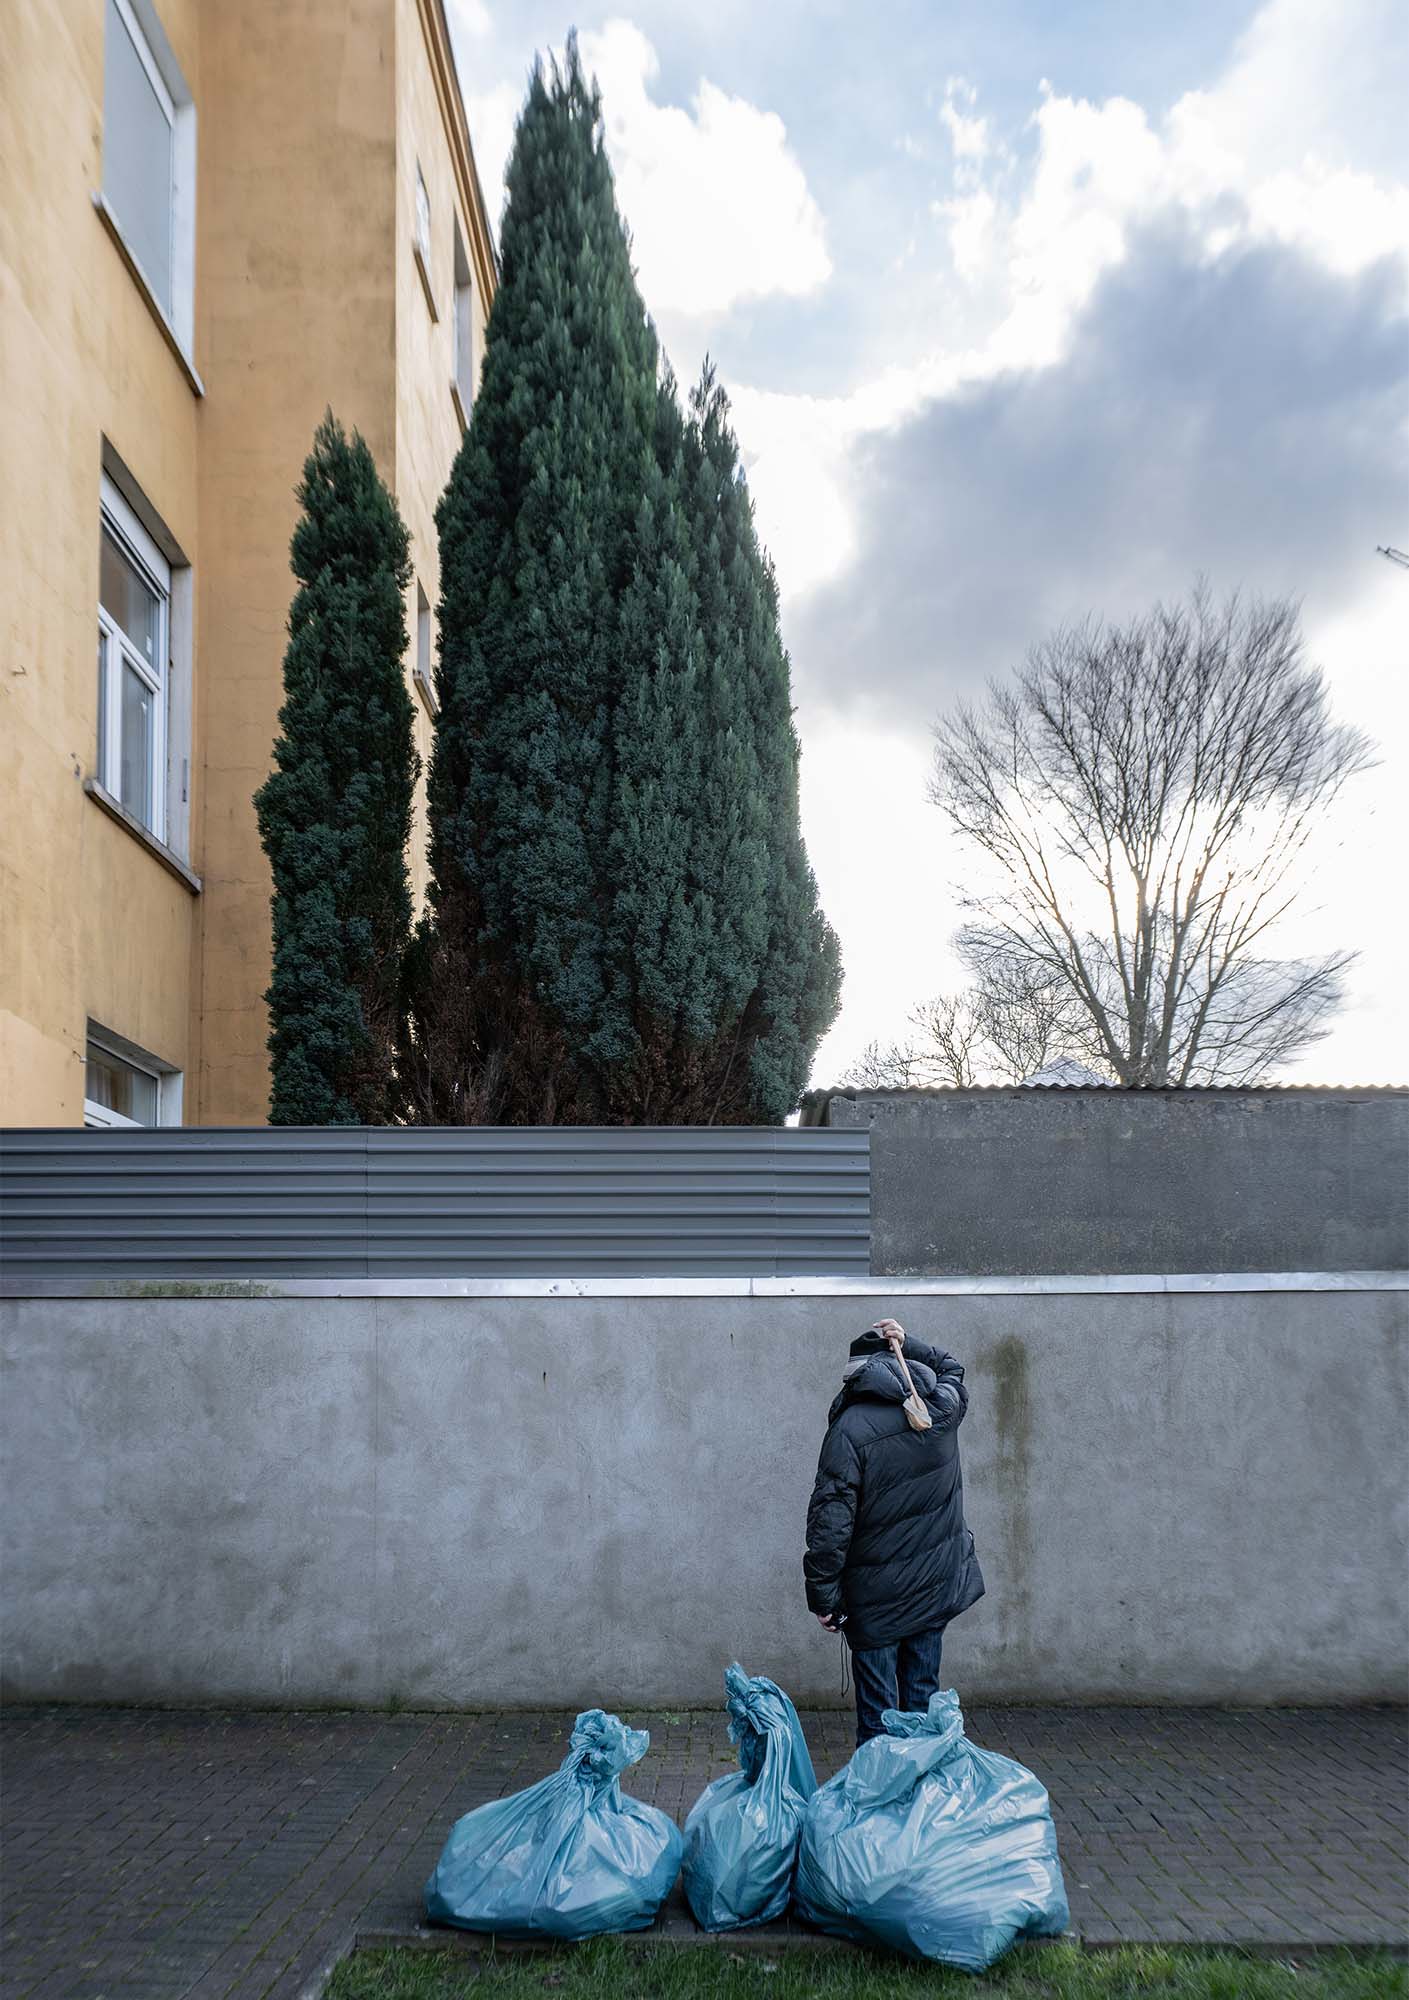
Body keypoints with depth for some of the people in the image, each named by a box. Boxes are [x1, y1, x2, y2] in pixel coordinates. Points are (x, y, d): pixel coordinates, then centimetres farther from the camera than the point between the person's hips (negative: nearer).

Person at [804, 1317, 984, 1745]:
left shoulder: (850, 1428, -16)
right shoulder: (943, 1409, -2)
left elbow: (831, 1519, -19)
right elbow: (950, 1368, 24)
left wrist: (823, 1597, -12)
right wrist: (908, 1346, 9)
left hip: (875, 1596, -5)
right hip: (936, 1585, 5)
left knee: (877, 1712, 5)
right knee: (922, 1697, 16)